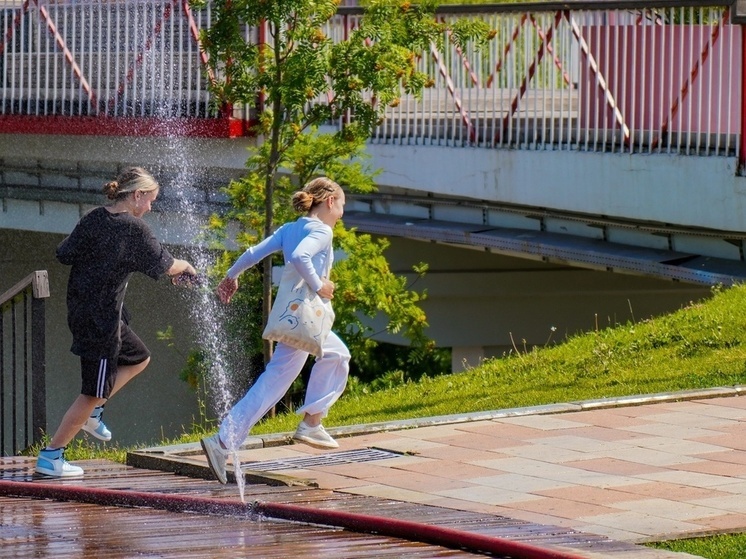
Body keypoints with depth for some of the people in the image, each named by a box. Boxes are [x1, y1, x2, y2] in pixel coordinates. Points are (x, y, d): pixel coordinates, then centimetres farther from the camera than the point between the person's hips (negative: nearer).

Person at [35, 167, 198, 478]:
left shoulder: (93, 219, 3)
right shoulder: (133, 228, -15)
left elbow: (65, 254, 2)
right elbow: (166, 266, -7)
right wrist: (186, 266, 14)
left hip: (79, 309, 8)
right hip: (102, 319, -8)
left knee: (139, 358, 25)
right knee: (94, 391, 2)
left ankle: (92, 412, 19)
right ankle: (51, 456, 4)